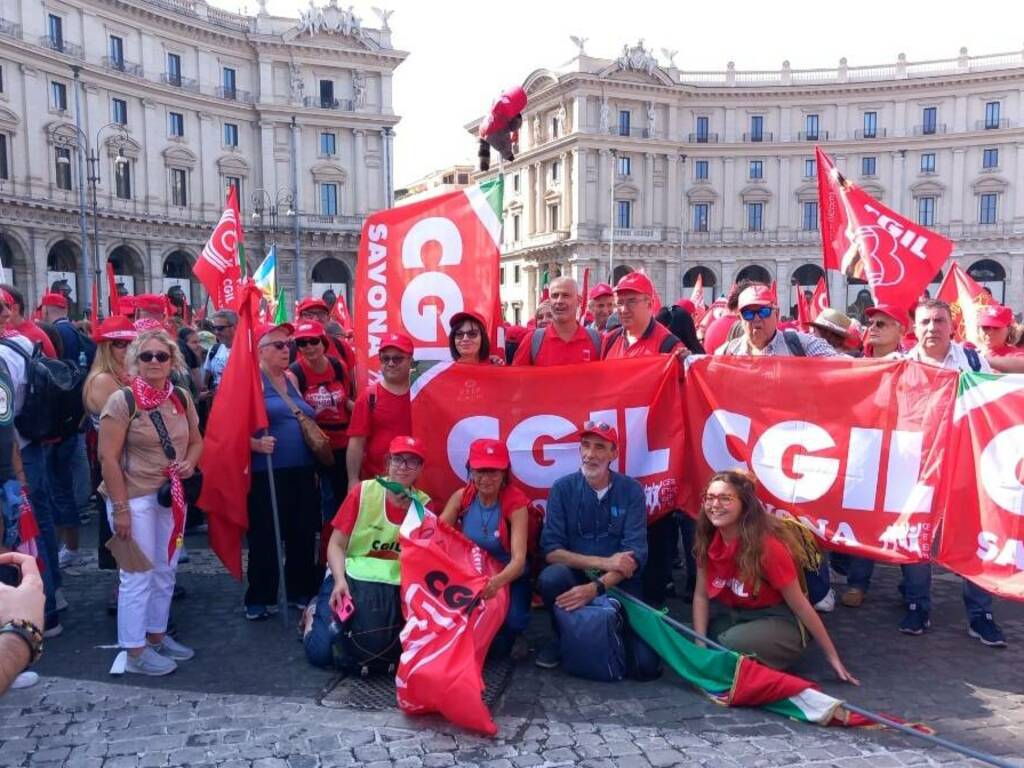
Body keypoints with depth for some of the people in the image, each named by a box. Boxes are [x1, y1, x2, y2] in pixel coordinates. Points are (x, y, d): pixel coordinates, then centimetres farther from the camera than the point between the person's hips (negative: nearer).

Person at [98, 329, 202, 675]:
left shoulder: (182, 397, 4)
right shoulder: (122, 400, -13)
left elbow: (196, 441, 15)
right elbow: (108, 457, -15)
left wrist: (190, 462, -7)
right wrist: (120, 508, -18)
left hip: (172, 497, 6)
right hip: (136, 498, -6)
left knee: (165, 572, 16)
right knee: (137, 576, 1)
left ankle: (157, 635, 33)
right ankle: (135, 652, 14)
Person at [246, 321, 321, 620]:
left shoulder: (291, 378, 15)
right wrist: (255, 444, -29)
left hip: (302, 470, 7)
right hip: (268, 472, -7)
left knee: (302, 534, 12)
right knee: (265, 537, 1)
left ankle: (301, 590, 26)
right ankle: (259, 599, 14)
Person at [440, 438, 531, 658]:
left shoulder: (515, 503, -17)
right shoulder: (461, 498, -7)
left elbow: (519, 559, -27)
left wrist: (496, 582, -48)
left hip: (507, 578, -3)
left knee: (513, 619, -30)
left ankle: (506, 640, 8)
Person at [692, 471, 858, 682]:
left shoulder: (767, 546, -25)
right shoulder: (707, 542, -9)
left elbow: (800, 605, -16)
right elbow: (701, 595, -1)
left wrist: (832, 657, -9)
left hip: (779, 623, -6)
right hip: (737, 617, 6)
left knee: (734, 643, -34)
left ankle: (764, 670, -3)